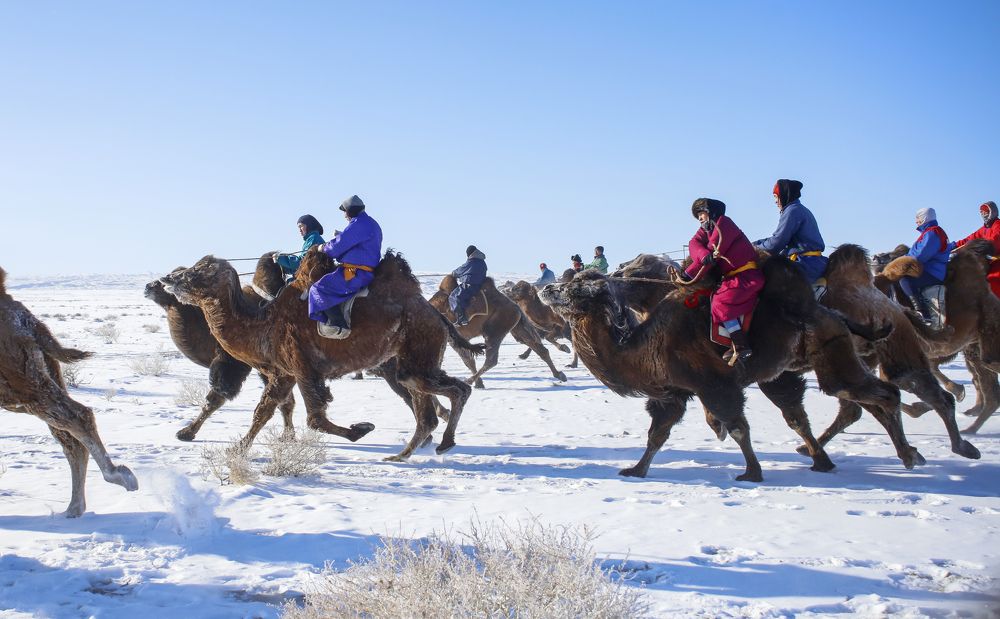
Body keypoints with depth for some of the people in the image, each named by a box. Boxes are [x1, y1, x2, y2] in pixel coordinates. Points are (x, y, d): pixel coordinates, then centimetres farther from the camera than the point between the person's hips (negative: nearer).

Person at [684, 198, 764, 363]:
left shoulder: (723, 223, -11)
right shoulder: (707, 229, 15)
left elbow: (714, 251, -16)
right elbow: (694, 244, -5)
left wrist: (688, 274, -15)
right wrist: (704, 255, -30)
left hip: (748, 275, -10)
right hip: (733, 275, 10)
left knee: (721, 303, -22)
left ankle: (742, 347, -22)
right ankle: (738, 345, 3)